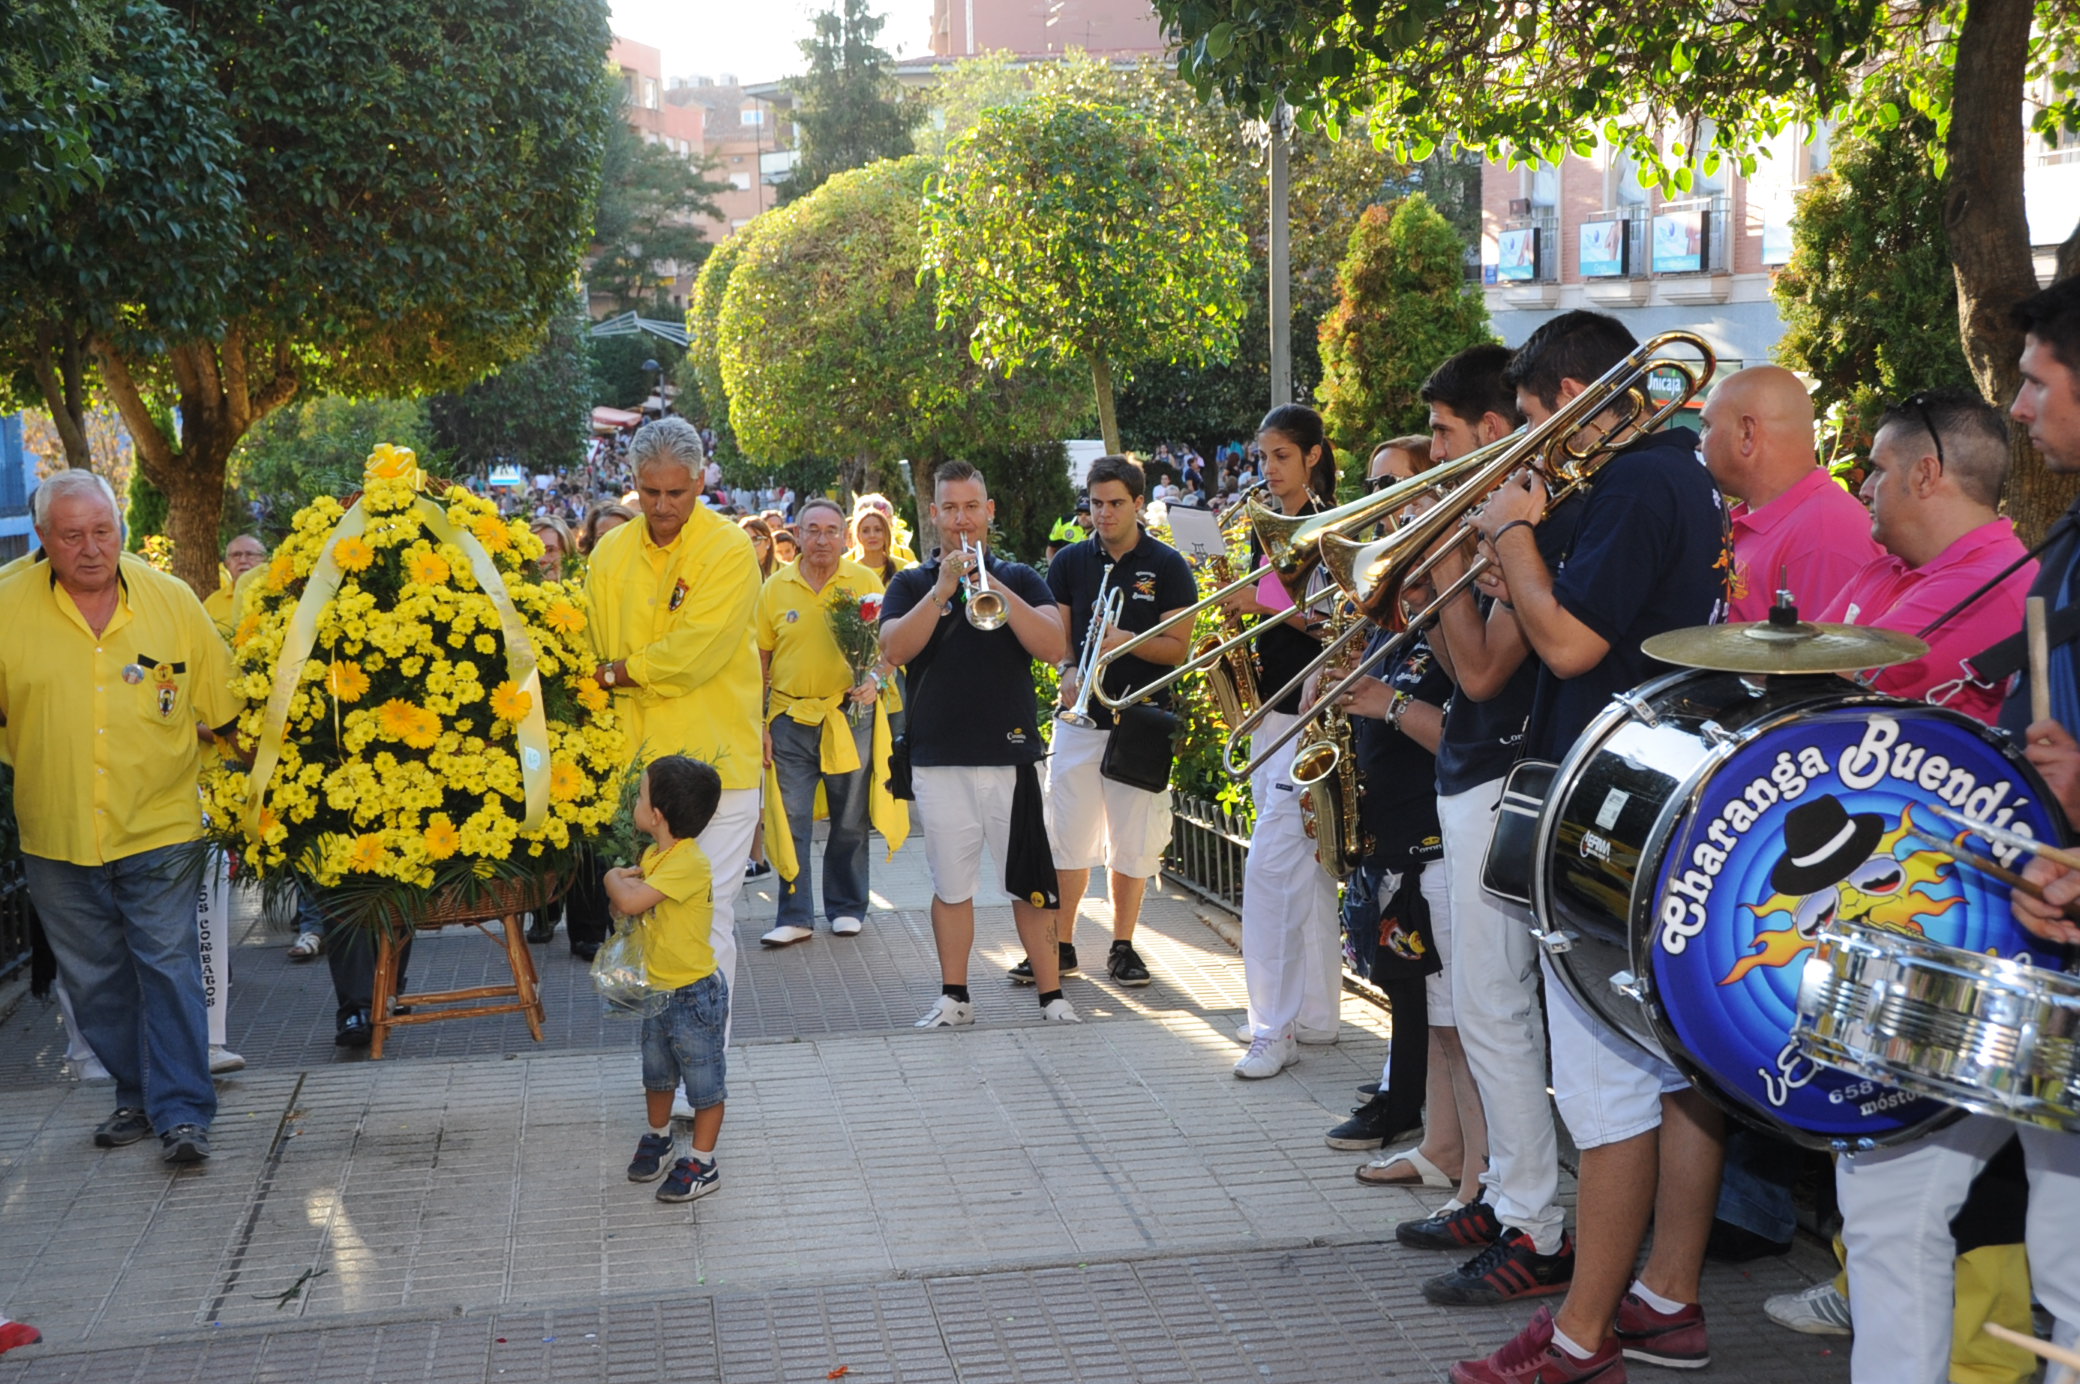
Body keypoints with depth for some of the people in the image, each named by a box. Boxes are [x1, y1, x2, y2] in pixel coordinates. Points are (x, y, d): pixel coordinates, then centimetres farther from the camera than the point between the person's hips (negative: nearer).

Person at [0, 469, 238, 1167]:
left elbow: (225, 709, 7)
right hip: (56, 836, 2)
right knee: (94, 979, 11)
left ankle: (182, 1112, 0)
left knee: (168, 965, -5)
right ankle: (137, 1097, 26)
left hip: (158, 827, -2)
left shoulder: (172, 599, -2)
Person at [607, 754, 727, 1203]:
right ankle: (658, 1138, 45)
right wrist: (625, 880, -7)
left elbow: (630, 901, -35)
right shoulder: (654, 854, 3)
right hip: (657, 990, 9)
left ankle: (702, 1164, 18)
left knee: (704, 1082, 7)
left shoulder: (688, 863, -28)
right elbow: (632, 903, 15)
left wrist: (615, 878, -14)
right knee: (657, 1074, 25)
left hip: (694, 994, -9)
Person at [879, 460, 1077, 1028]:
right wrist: (943, 589, -17)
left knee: (1030, 882, 1)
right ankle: (954, 996, 18)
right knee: (950, 883, 7)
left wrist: (995, 585, -15)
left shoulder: (1019, 579, 9)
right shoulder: (912, 585, 10)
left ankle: (1051, 993, 11)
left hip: (1011, 755, -1)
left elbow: (1054, 647, -7)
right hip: (939, 759, 1)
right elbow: (894, 650, -8)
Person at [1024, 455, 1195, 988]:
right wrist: (1068, 671, -11)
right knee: (1067, 835, 2)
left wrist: (1127, 642, -21)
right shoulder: (1070, 562, 8)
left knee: (1132, 842, 3)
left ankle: (1122, 946, 16)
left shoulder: (1167, 565, 1)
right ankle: (1060, 945, 11)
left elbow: (1178, 647, -3)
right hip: (1079, 718, 2)